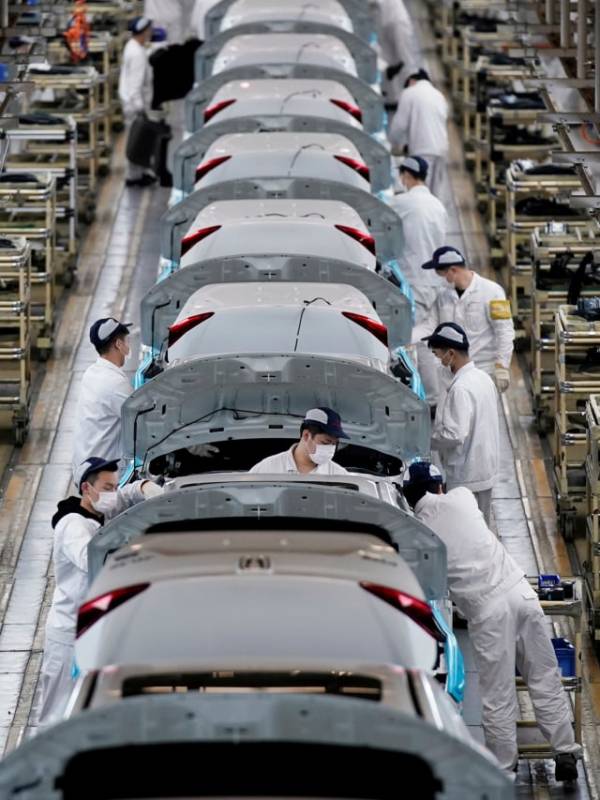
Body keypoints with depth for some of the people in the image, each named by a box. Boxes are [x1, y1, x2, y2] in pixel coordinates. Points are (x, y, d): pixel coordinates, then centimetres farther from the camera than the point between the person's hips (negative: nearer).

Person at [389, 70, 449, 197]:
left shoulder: (410, 93, 3)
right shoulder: (439, 95, 22)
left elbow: (400, 124, -1)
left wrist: (396, 145, 15)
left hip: (422, 149, -6)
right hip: (441, 148, 6)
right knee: (434, 194, 6)